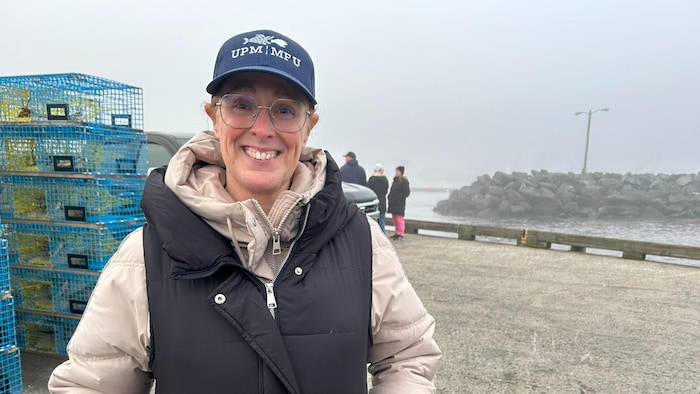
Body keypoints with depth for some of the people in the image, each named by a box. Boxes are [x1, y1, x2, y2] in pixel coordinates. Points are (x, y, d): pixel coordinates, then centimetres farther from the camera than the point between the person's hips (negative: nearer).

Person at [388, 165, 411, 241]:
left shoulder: (404, 181, -9)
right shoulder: (395, 180, 16)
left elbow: (406, 192, -15)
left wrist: (397, 198, -16)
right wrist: (390, 197, 8)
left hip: (400, 203, -8)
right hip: (393, 203, 8)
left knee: (399, 218, -7)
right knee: (394, 218, 12)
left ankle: (400, 235, -3)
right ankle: (396, 233, 22)